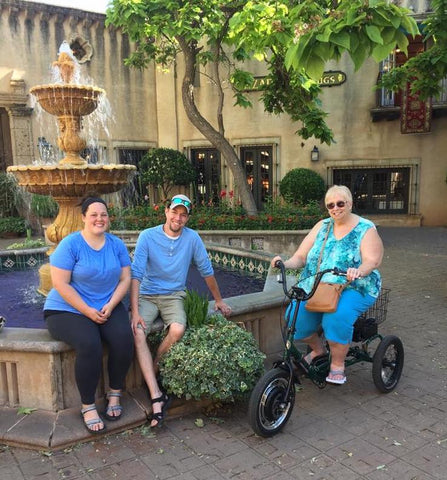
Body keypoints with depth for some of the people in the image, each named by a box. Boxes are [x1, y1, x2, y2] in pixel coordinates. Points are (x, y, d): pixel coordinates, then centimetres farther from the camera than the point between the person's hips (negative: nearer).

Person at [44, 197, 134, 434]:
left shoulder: (116, 244, 4)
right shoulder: (70, 244, -9)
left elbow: (125, 278, 3)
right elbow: (61, 284, -14)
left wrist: (110, 305, -12)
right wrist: (88, 311, -18)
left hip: (108, 307, 4)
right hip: (67, 310, -4)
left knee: (124, 339, -25)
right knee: (90, 345, -32)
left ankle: (114, 394, -2)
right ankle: (87, 406, -12)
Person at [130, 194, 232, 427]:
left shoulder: (192, 238, -2)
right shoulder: (147, 236, -6)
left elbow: (207, 271, 8)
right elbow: (136, 274, -11)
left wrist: (219, 300, 15)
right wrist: (135, 312, -20)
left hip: (173, 296, 1)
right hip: (146, 295, -1)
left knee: (178, 329, -31)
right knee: (137, 333, -29)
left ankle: (151, 374, -4)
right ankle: (157, 396, -25)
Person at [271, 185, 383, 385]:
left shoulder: (366, 229, 2)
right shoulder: (322, 226, 11)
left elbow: (372, 261, -13)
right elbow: (300, 257, 6)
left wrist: (359, 271, -35)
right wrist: (286, 263, -15)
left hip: (353, 288, -4)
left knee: (337, 316, -34)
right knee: (295, 315, -19)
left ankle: (338, 365, -9)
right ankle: (318, 349, 12)